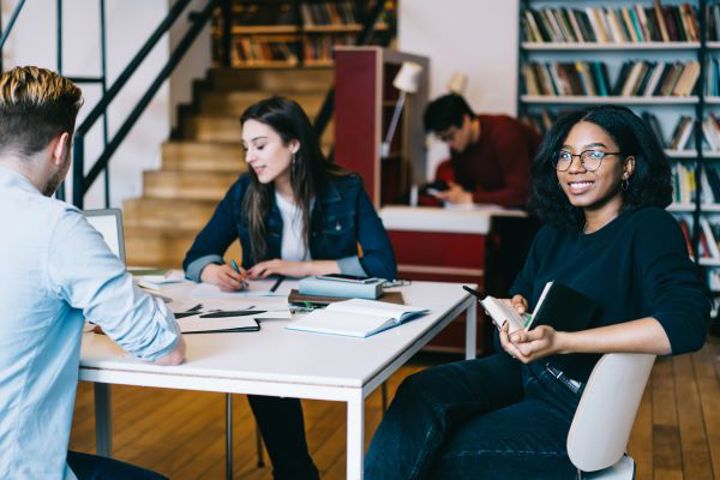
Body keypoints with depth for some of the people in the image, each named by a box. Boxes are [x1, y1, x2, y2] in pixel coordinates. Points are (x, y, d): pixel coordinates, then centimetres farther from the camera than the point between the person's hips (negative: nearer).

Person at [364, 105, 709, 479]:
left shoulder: (649, 227, -10)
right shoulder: (554, 234, 12)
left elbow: (686, 324, -26)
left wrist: (560, 342, -29)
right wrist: (512, 310, -1)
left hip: (578, 406, -6)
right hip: (521, 371, 6)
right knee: (419, 393, -22)